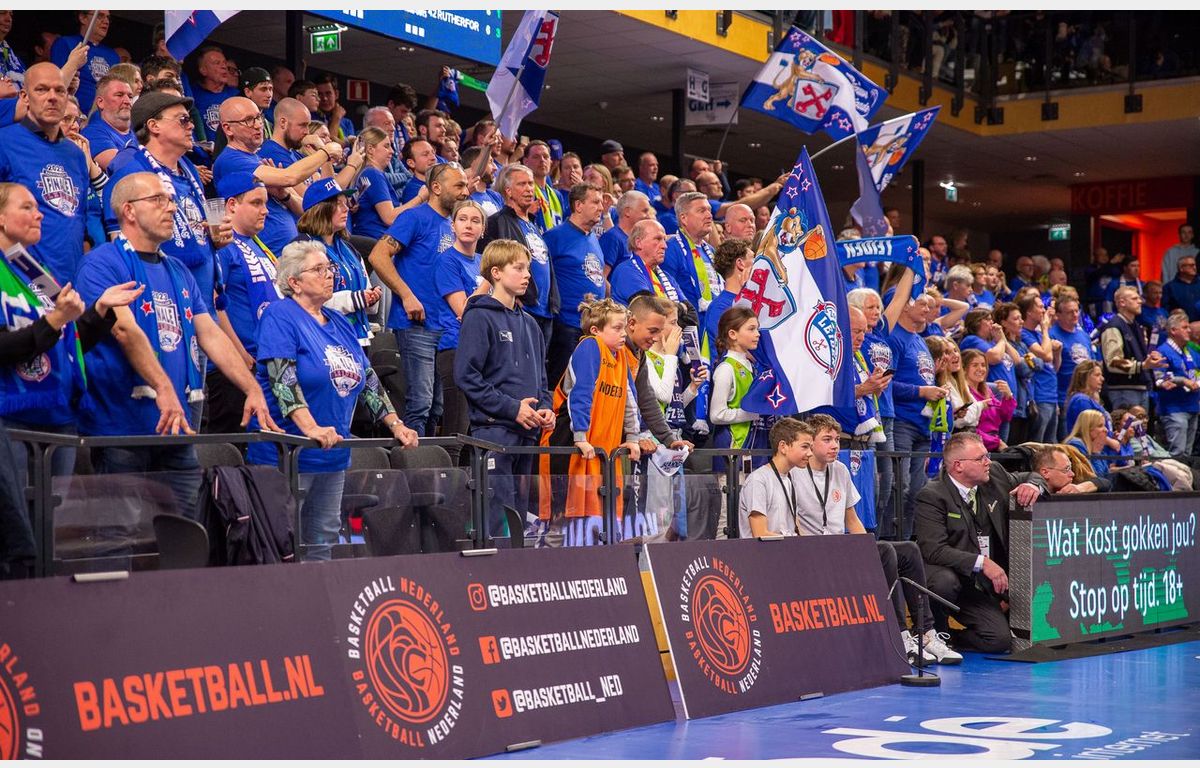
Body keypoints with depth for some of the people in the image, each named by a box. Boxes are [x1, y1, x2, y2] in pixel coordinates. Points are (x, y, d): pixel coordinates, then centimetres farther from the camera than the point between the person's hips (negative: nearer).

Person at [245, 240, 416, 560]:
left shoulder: (339, 323, 15)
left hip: (333, 454, 8)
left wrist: (397, 426, 6)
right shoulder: (279, 315, -8)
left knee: (324, 544, 11)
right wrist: (311, 429, -32)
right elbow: (283, 378, -21)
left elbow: (368, 379, 16)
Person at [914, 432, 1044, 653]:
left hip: (983, 585, 5)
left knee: (1000, 640, -14)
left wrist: (1033, 485, -5)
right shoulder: (932, 497, -14)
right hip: (950, 575, -5)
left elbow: (1035, 478, 21)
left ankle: (949, 639, 17)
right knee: (945, 582, -40)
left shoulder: (995, 474, 5)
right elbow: (934, 550, -24)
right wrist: (981, 563, -33)